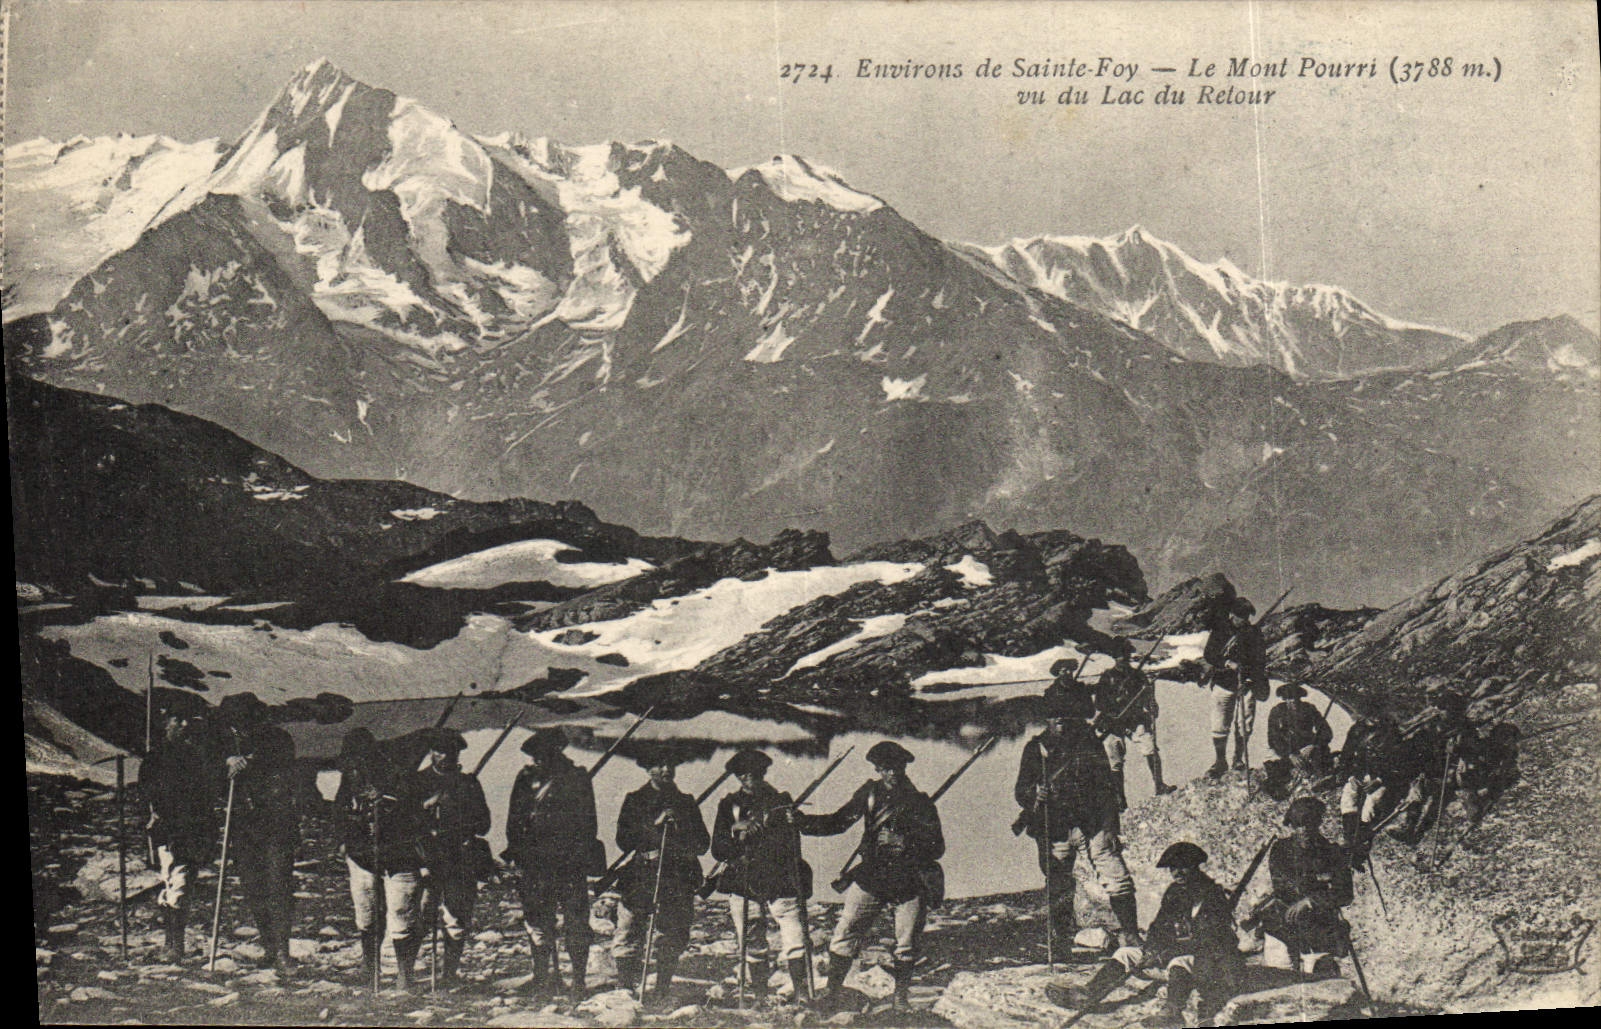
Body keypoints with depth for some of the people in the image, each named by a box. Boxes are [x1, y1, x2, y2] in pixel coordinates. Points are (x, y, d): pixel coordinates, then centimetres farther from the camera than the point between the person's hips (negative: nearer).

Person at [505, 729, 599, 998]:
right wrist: (516, 853, 6)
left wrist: (582, 855, -6)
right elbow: (515, 820, 16)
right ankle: (546, 975, 8)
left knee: (575, 922, -2)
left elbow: (586, 822, 2)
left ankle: (579, 979, 7)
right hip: (534, 862, 3)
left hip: (570, 863, -3)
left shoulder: (577, 779, 2)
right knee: (537, 920, 1)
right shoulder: (526, 779, 12)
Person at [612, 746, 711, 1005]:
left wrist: (682, 847, -7)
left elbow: (703, 844, 13)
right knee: (626, 940, -6)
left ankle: (663, 990, 15)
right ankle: (628, 988, 6)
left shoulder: (686, 802, 15)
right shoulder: (634, 801, 8)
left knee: (671, 943, 3)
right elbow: (623, 841, -1)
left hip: (678, 883, 2)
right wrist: (654, 825, -11)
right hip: (639, 881, -2)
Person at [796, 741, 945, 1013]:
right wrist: (799, 820, -7)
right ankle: (832, 993, 9)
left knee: (908, 946, 8)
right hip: (870, 879, 1)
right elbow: (837, 822, 5)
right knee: (845, 937, -4)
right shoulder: (869, 794, 3)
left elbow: (937, 848, -2)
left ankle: (901, 996, 29)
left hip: (909, 884, -1)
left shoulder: (920, 802, -2)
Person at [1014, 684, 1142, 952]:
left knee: (1117, 877, -8)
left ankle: (1130, 936, 1)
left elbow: (1107, 789, 8)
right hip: (1053, 829, 0)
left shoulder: (1090, 744, 3)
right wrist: (1035, 794, -21)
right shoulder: (1035, 749, 1)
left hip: (1094, 824, 0)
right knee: (1058, 890, 6)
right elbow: (1020, 791, 3)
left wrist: (1112, 829, 3)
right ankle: (1064, 942, 20)